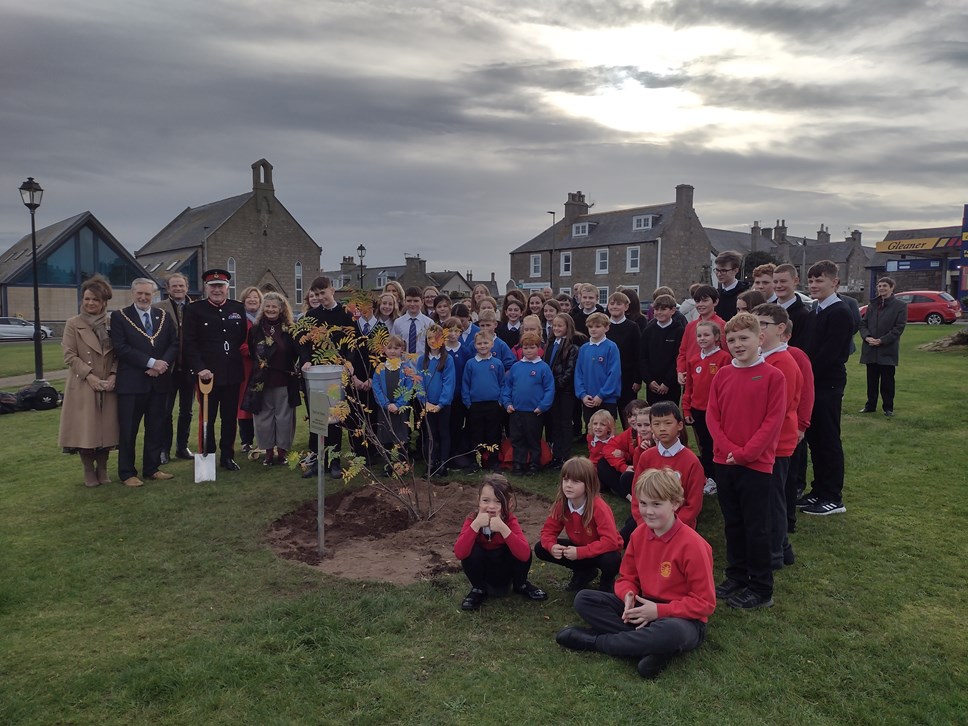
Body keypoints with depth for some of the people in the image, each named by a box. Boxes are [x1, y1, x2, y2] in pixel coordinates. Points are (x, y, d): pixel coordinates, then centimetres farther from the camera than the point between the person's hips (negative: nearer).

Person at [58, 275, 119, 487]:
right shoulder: (73, 324, 0)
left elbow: (118, 354, 7)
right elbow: (69, 356, -4)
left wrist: (113, 375, -9)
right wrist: (89, 375, -15)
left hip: (108, 385, 2)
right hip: (83, 385, -2)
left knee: (106, 428, 6)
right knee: (85, 430, 0)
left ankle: (102, 469, 21)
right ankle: (89, 471, 16)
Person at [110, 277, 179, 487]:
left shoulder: (163, 316, 11)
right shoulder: (120, 317, -1)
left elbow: (174, 344, 7)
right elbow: (120, 347, -11)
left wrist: (163, 364, -11)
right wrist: (151, 362, -17)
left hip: (159, 381, 4)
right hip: (131, 382, -4)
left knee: (156, 428, 11)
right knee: (128, 430, 3)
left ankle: (152, 468, 22)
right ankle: (127, 473, 13)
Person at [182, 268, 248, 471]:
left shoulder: (238, 308, 7)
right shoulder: (195, 309, -2)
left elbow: (245, 338, 14)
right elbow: (189, 342, -6)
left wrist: (241, 363, 5)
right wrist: (200, 368, -14)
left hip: (233, 374, 3)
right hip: (208, 374, -3)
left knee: (230, 418, 10)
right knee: (207, 419, 6)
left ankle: (228, 456, 22)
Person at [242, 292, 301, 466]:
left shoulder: (289, 330, 1)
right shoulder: (255, 329, 3)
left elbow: (296, 354, 3)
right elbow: (250, 354, 8)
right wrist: (258, 365, 3)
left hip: (285, 381, -1)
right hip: (261, 381, 1)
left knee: (284, 416, 3)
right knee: (264, 416, 6)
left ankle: (282, 450, 15)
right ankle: (268, 450, 19)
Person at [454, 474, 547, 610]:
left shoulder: (510, 521, -21)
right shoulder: (472, 520, -20)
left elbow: (525, 555, -35)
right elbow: (459, 553, -34)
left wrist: (503, 528, -44)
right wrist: (475, 525, -41)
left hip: (505, 572, 1)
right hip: (481, 573, 0)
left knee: (523, 550, -26)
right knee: (472, 551, -30)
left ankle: (520, 585, 5)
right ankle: (478, 589, -1)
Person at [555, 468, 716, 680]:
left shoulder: (692, 544, -20)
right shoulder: (639, 535, -2)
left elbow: (704, 603, -16)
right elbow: (627, 577, 9)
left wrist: (658, 611, -23)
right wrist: (629, 596, -15)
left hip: (681, 618, -6)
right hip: (643, 608, 6)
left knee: (671, 632, -43)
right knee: (584, 599, -10)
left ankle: (592, 641, -22)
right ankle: (652, 647, -22)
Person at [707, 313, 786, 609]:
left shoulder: (773, 376, -9)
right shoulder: (722, 375, 4)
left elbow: (773, 421, -12)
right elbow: (712, 416, 3)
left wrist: (745, 452, -15)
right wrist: (729, 449, -10)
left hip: (756, 463, -5)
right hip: (724, 462, 5)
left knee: (756, 527, 3)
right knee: (733, 524, 15)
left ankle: (761, 589, 15)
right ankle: (736, 577, 29)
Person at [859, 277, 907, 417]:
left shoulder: (900, 306, -2)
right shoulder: (872, 305, 12)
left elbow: (899, 328, -8)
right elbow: (864, 323, 10)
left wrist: (881, 340, -15)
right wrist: (867, 337, -9)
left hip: (888, 350, -4)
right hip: (870, 350, 4)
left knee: (887, 381, 3)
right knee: (872, 380, 9)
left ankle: (888, 407, 13)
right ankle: (870, 405, 18)